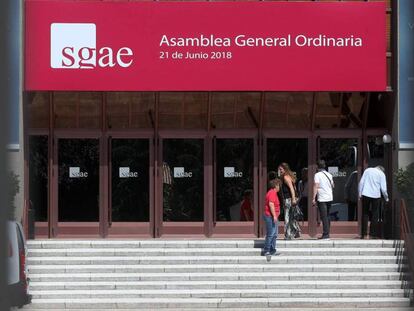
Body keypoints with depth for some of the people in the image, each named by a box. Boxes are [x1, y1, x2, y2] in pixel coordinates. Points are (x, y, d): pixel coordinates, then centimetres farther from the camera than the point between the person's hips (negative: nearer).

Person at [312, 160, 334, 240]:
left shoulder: (317, 175, -8)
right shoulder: (329, 175, 11)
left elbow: (316, 186, -14)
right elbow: (333, 186, 21)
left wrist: (313, 198, -15)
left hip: (322, 199, -6)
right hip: (330, 198, 6)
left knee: (324, 217, -8)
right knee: (327, 217, 15)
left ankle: (326, 234, -13)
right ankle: (327, 233, 17)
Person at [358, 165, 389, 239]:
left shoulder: (367, 170, 11)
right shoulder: (382, 174, 4)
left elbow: (361, 182, 5)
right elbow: (383, 188, 0)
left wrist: (360, 193, 8)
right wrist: (386, 198, 13)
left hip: (366, 194, 2)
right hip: (375, 195, -2)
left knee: (365, 214, 8)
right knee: (375, 215, 8)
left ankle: (363, 234, 4)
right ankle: (372, 233, 5)